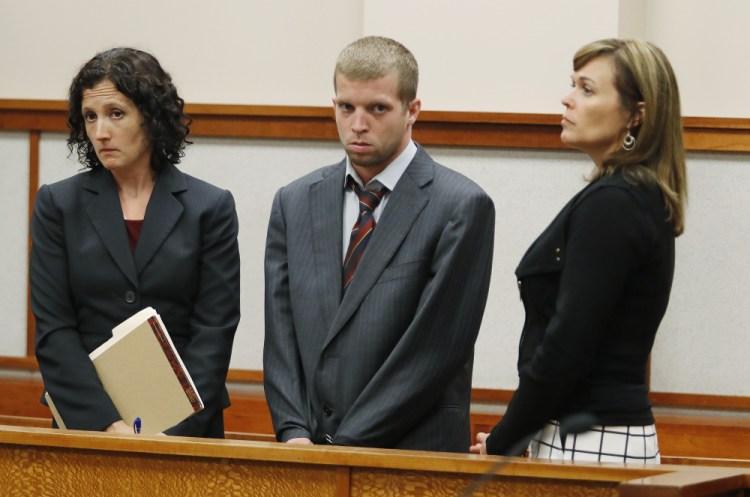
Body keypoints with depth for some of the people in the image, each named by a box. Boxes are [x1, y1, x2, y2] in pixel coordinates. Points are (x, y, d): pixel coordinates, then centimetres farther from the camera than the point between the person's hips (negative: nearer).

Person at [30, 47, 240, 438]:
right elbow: (53, 332, 2)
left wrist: (172, 429, -12)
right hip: (86, 425, 0)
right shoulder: (58, 205, 8)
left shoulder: (210, 208, 6)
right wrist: (109, 424, -11)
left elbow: (213, 333, 1)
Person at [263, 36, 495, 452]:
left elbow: (436, 348, -8)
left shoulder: (461, 208, -2)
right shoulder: (294, 204, 14)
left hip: (413, 450, -4)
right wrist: (294, 431, -4)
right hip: (306, 450, 4)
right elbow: (281, 335, 11)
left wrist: (346, 444, -10)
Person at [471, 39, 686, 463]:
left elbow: (567, 345, -19)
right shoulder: (641, 200, 15)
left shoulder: (609, 205, -15)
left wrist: (502, 442, -9)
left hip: (589, 444, -9)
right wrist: (508, 438, 14)